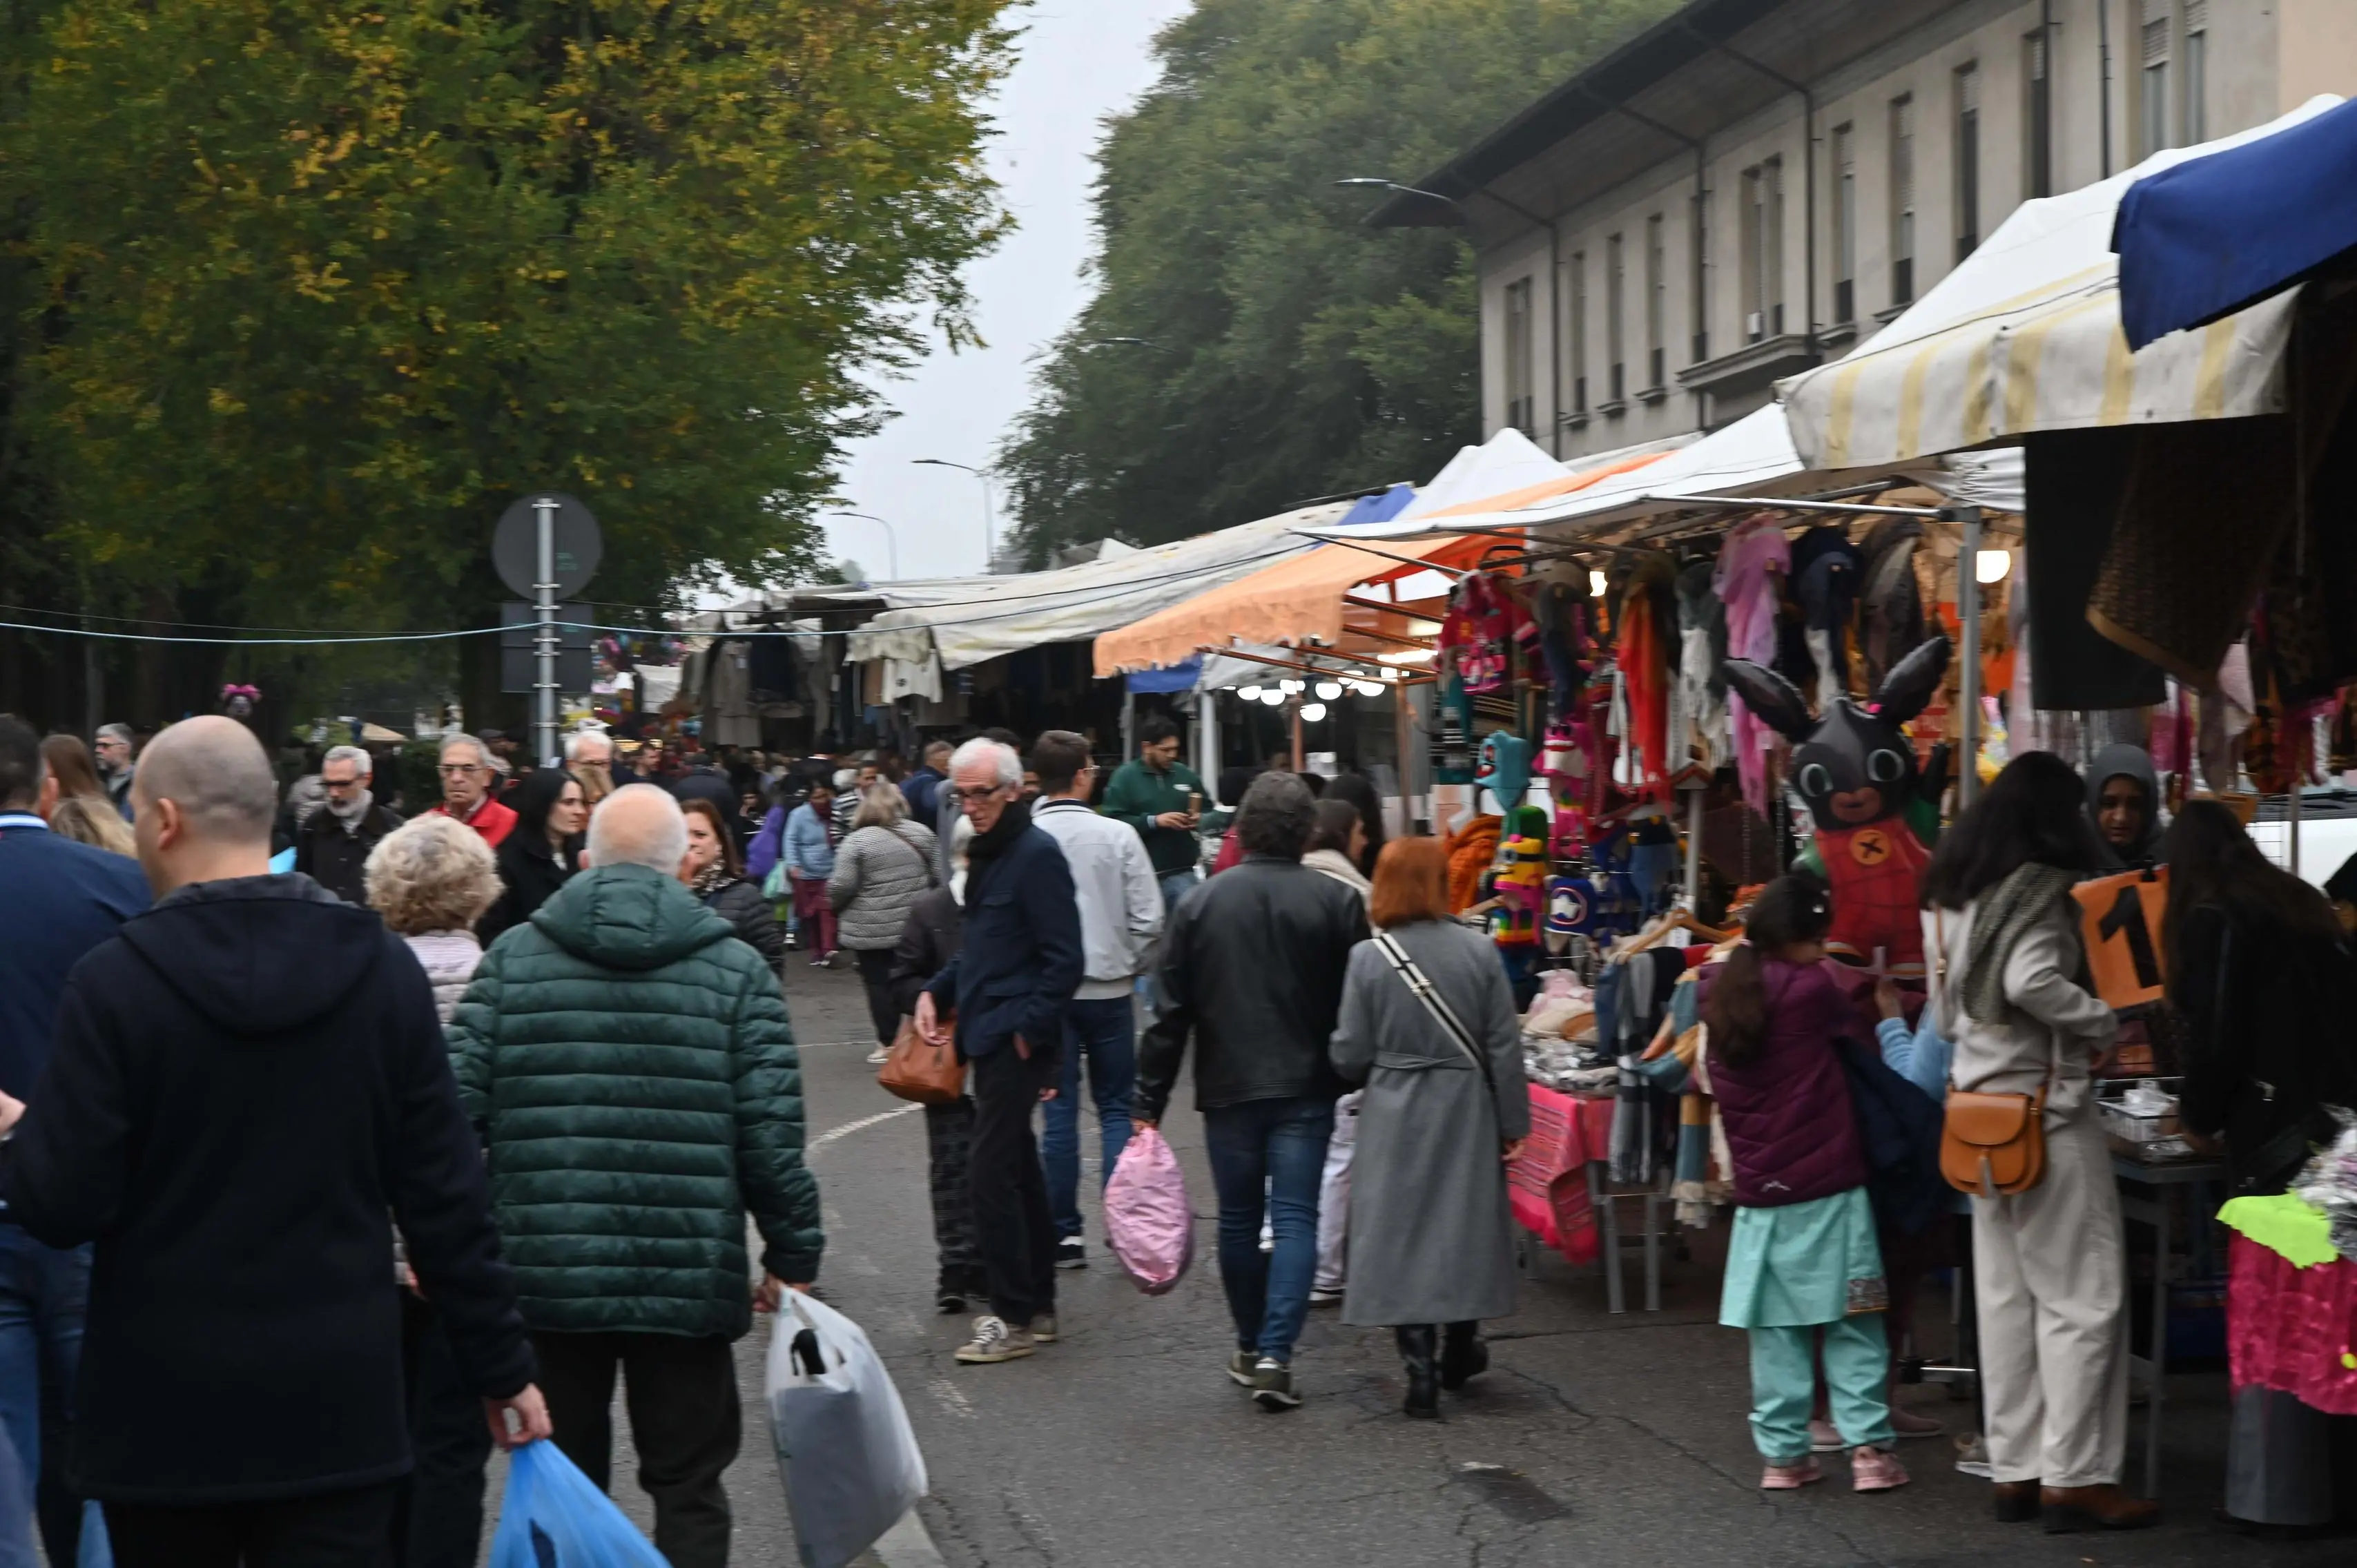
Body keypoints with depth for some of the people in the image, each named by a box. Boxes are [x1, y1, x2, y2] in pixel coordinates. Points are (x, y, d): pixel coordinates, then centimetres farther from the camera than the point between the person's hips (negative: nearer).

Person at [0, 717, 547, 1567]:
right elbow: (444, 1192, -1)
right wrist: (502, 1365, 7)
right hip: (337, 1399, 2)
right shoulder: (381, 966, -1)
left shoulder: (117, 978, -11)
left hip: (165, 1403, -2)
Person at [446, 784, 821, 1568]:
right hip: (689, 1276, -1)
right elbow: (771, 1131, -5)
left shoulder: (513, 958, 2)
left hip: (548, 1270, 1)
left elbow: (457, 1104, -4)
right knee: (688, 1488, 8)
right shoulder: (735, 968, 0)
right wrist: (793, 1254, 5)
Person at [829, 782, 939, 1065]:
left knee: (880, 985, 3)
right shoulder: (921, 833, 3)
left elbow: (841, 886, -15)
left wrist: (835, 904, 5)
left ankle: (888, 1044, 4)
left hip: (871, 931, -5)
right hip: (916, 926, 5)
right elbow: (938, 875, 10)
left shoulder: (858, 841, -12)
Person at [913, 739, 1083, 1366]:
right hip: (987, 1036, 10)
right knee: (1016, 1169, 14)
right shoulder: (987, 853, 15)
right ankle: (1037, 1307, 22)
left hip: (1016, 1039, -10)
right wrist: (937, 991, 11)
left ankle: (1015, 1316, -4)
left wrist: (1026, 1030, -19)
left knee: (990, 1168, -10)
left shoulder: (1037, 855, -14)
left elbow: (1063, 961, -18)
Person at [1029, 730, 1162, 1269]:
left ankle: (1064, 1233, 9)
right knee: (1117, 1107, 10)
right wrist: (1129, 965, 9)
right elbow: (1148, 918, -8)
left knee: (1058, 1111, 7)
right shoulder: (1117, 836, -9)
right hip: (1109, 988, 0)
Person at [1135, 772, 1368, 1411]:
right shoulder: (1338, 902, -4)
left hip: (1228, 1088, 1)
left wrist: (1150, 1101, 4)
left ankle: (1251, 1349, 23)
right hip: (1307, 1089, -1)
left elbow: (1170, 1013, 0)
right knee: (1295, 1219, -2)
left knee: (1238, 1220, 13)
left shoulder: (1200, 904, -1)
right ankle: (1274, 1355, -12)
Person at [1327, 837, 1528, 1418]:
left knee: (1402, 1232, 5)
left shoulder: (1367, 958, -10)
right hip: (1465, 1109, 2)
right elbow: (1505, 1045, -4)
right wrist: (1512, 1122, 4)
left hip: (1395, 1114, -2)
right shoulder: (1478, 951, -7)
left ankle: (1420, 1366, 0)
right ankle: (1459, 1350, 30)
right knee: (1464, 1224, 16)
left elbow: (1349, 1055, -7)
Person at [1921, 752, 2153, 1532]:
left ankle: (2015, 1469, 12)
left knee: (2005, 1294, 10)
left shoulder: (1948, 894, 13)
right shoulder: (2039, 889, -12)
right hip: (2044, 1108, -8)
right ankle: (2074, 1477, -3)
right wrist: (2105, 1024, -14)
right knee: (2082, 1297, -3)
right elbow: (2030, 982, -26)